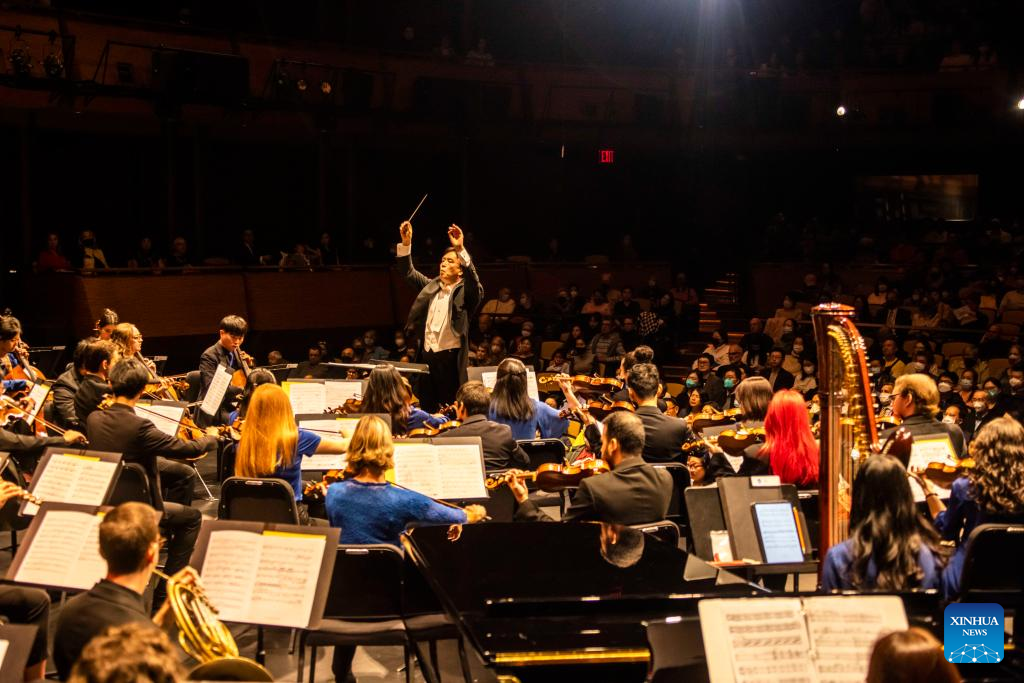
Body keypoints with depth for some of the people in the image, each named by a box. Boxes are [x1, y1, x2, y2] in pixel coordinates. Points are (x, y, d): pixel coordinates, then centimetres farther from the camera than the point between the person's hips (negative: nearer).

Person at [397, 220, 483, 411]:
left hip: (451, 358, -5)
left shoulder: (465, 292, -2)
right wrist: (406, 243, -3)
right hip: (427, 355, 5)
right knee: (427, 409, 8)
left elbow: (472, 280, -22)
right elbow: (409, 272, 12)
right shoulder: (431, 286, 14)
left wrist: (461, 250, -34)